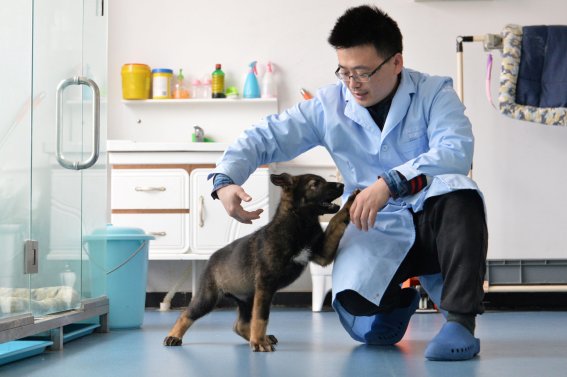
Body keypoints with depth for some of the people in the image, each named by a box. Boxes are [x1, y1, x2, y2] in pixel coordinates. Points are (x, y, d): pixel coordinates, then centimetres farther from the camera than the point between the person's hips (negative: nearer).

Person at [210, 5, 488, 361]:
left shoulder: (434, 92, -7)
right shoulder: (329, 105, 1)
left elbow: (456, 150, -24)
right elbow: (264, 138, 3)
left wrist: (391, 182, -38)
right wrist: (225, 180, -17)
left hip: (435, 219, -2)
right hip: (377, 228, 2)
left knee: (460, 194, -37)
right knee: (355, 302, -26)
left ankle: (460, 320, -27)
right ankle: (398, 298, 13)